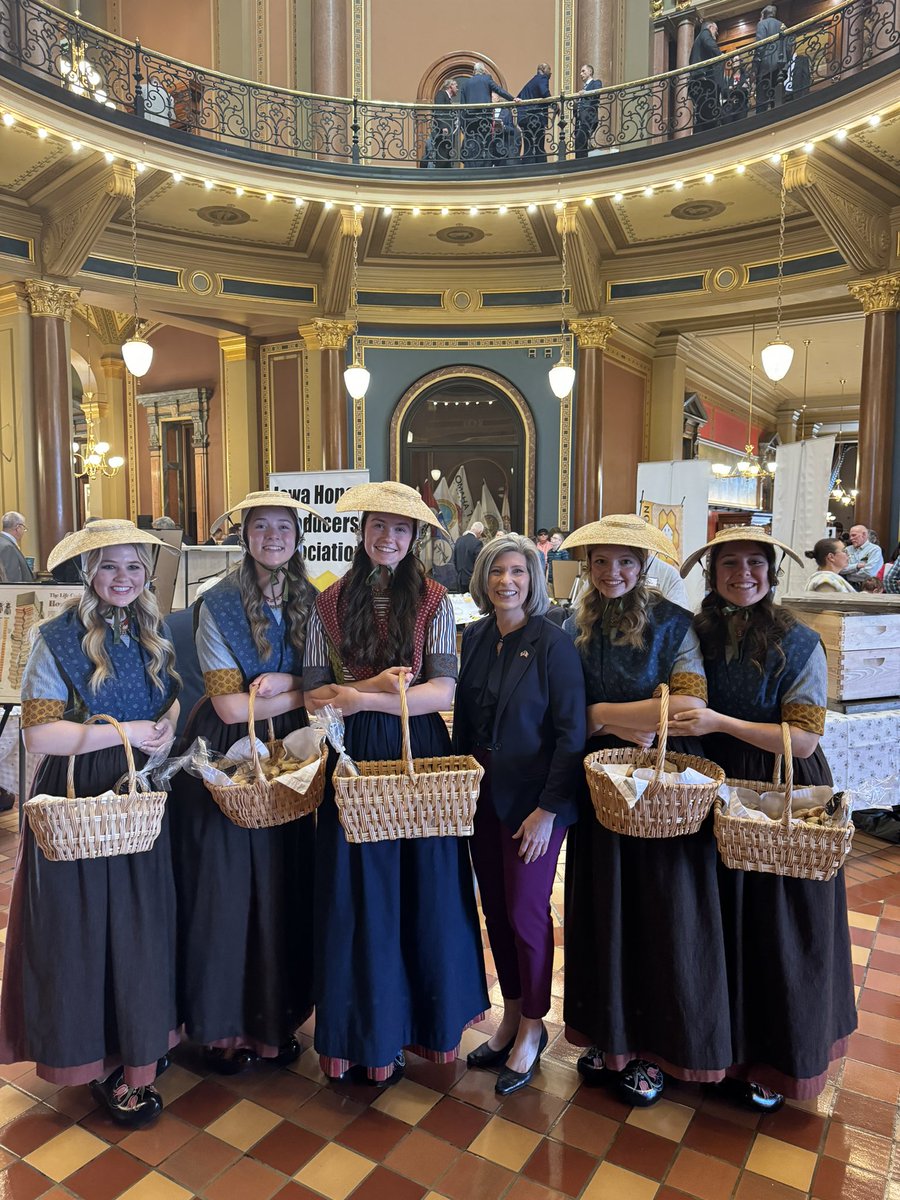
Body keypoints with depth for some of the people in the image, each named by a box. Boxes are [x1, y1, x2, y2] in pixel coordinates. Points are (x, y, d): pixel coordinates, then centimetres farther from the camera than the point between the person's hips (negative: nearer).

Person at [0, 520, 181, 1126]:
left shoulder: (155, 632, 5)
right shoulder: (58, 639, -11)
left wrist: (167, 726, -3)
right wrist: (123, 733, -19)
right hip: (81, 801, -5)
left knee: (143, 922, 13)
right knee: (85, 927, 5)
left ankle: (140, 1042, 34)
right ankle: (99, 1062, 24)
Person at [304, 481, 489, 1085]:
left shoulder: (434, 601, -2)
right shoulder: (331, 603, 3)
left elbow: (444, 691, -11)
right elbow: (315, 692, -1)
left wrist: (359, 696, -17)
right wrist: (379, 684, -16)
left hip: (420, 754, -1)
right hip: (355, 756, 1)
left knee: (423, 887, 9)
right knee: (360, 892, 7)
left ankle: (422, 1018, 32)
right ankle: (370, 1028, 28)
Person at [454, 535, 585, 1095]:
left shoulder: (554, 643, -14)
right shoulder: (475, 638, 4)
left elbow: (571, 733, -14)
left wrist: (548, 808, -16)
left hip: (533, 800, -5)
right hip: (482, 792, 6)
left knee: (526, 913, 4)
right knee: (496, 908, 14)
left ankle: (533, 1028, 27)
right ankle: (512, 1015, 34)